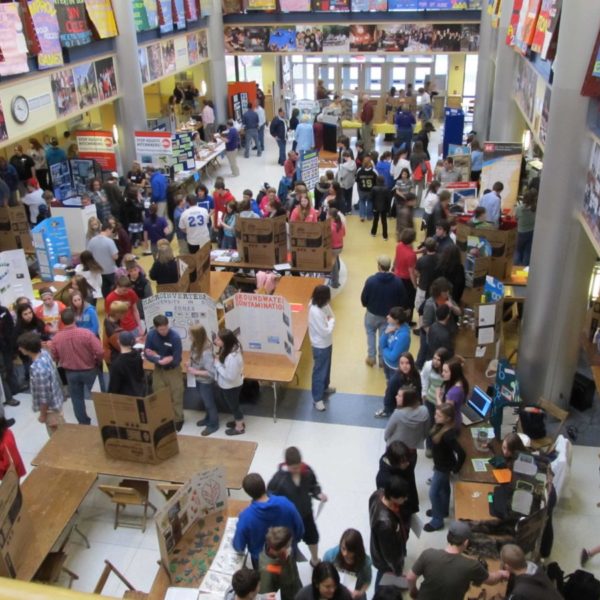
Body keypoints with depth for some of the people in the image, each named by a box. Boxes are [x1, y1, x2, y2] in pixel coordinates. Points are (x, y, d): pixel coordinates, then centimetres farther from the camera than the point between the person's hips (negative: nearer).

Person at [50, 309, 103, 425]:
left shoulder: (56, 338, -13)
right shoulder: (86, 333, -23)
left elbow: (54, 357, 0)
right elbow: (100, 352, -23)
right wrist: (98, 362, -1)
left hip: (70, 372, 2)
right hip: (89, 370, -2)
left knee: (77, 399, 18)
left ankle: (83, 423, 28)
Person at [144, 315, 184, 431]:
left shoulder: (175, 337, -26)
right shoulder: (151, 335, -16)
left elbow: (176, 360, -24)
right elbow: (147, 354, -11)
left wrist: (156, 356, -17)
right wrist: (160, 360, -27)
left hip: (173, 369, -3)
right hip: (158, 369, 3)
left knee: (175, 396, 5)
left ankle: (178, 420, 23)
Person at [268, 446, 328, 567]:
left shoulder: (307, 471, -18)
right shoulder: (278, 478, -30)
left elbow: (313, 485, 0)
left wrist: (319, 494, -20)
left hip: (306, 513, 5)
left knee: (312, 537, 28)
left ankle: (315, 560, 59)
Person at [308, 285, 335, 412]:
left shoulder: (322, 306, -5)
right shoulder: (316, 312, -34)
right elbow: (325, 331, -28)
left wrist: (329, 320, -8)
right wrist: (332, 321, -15)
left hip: (326, 343, 10)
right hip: (320, 346, -10)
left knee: (326, 368, 28)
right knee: (319, 371, 4)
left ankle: (324, 388, 50)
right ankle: (317, 399, 18)